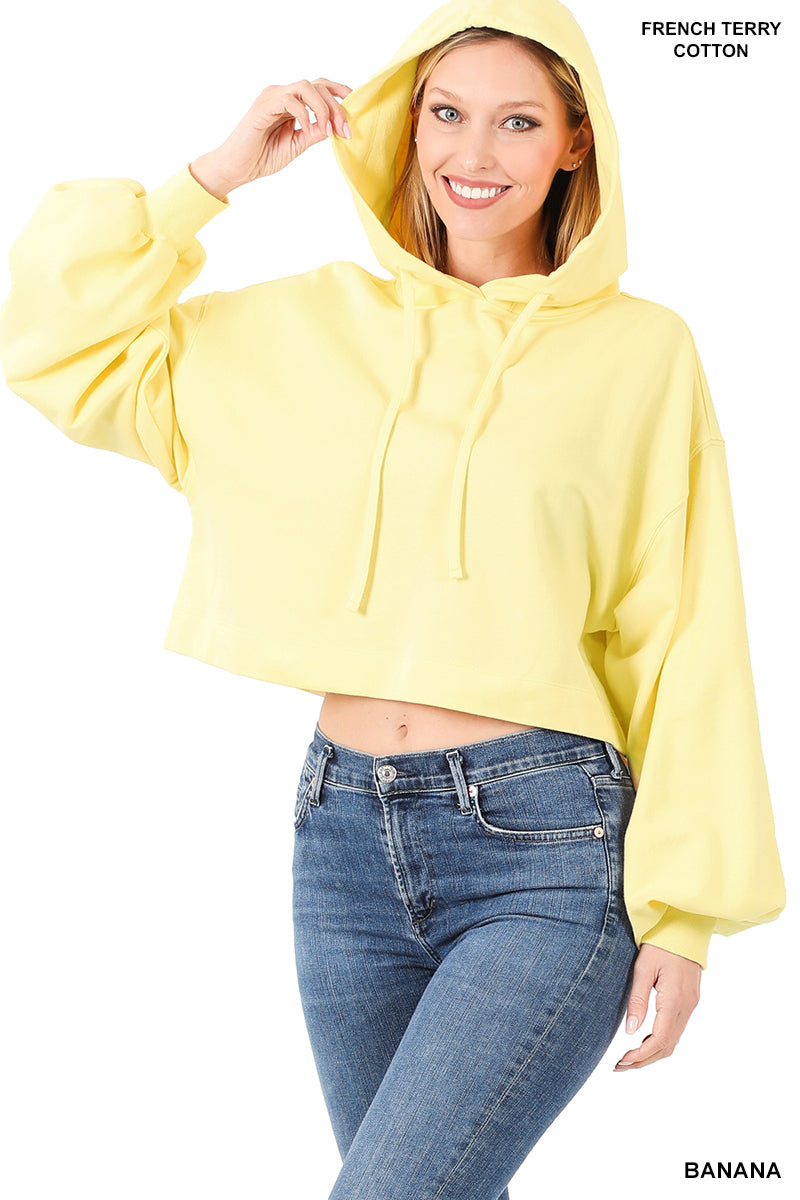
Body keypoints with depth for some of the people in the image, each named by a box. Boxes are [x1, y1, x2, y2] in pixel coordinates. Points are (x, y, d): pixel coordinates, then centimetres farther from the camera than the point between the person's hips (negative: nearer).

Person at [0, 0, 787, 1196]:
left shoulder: (638, 350, -2)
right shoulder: (314, 326, 8)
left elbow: (686, 645, -2)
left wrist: (684, 912, -4)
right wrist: (219, 173, 3)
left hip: (547, 842, -4)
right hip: (348, 830, 4)